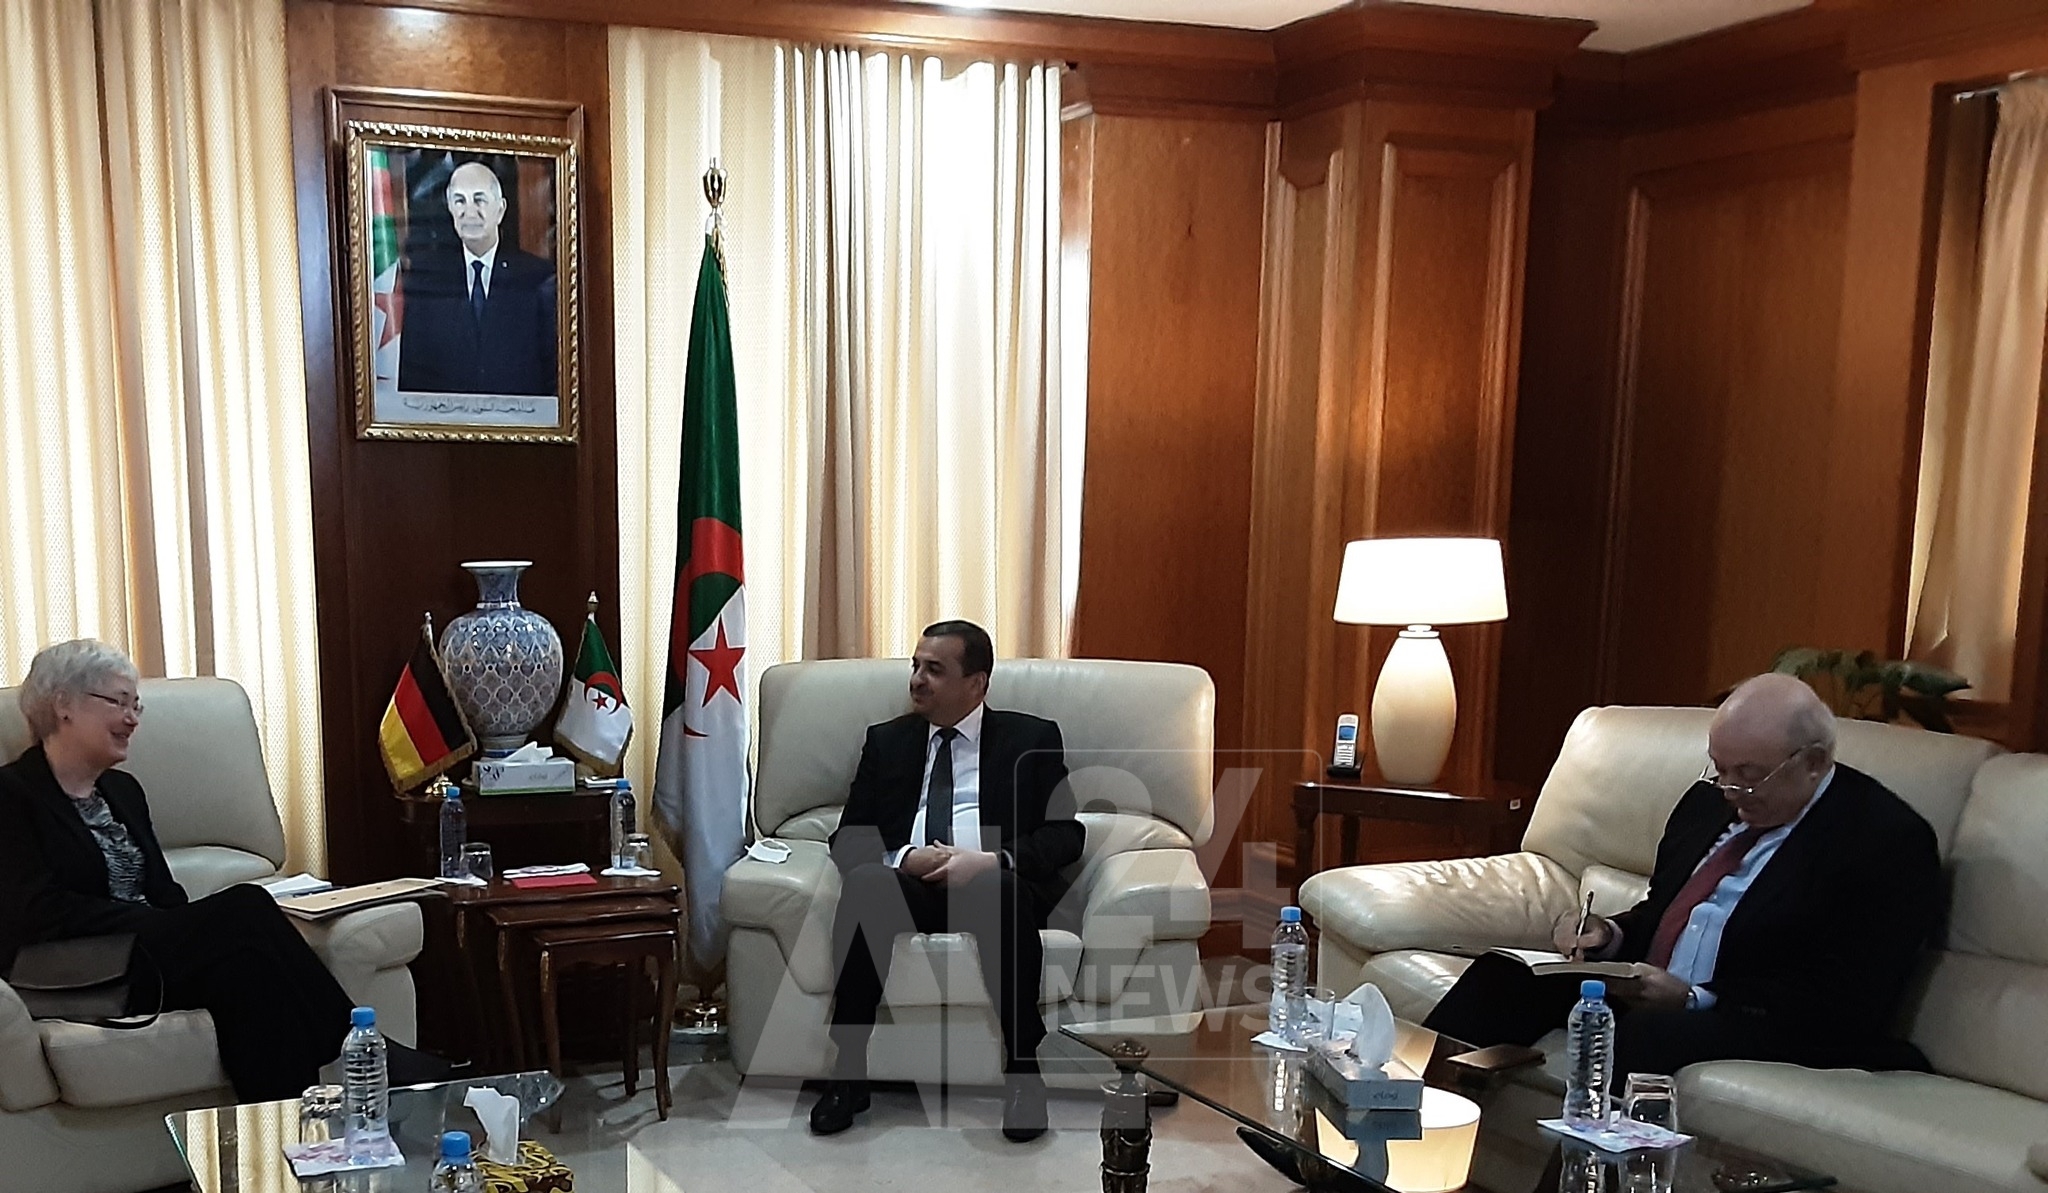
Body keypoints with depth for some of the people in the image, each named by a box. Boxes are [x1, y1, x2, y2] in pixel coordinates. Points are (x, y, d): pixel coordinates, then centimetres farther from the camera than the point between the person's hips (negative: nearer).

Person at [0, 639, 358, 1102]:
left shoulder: (123, 790, 22)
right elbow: (37, 911, -13)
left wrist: (182, 925, -8)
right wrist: (156, 923, -18)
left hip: (150, 947, 7)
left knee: (241, 958, -29)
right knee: (244, 908, -30)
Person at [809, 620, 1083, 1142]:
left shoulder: (1032, 739, 13)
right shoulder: (887, 741, 21)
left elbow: (1065, 835, 3)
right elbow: (848, 839, 13)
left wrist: (991, 860, -15)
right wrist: (903, 858, -9)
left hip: (995, 883, -2)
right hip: (906, 883, 2)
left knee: (1003, 889, -37)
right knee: (864, 884, -32)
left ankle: (1021, 1068, -27)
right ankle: (849, 1070, -27)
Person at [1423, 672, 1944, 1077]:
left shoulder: (1889, 841, -9)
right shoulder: (1710, 799, 13)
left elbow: (1848, 1004, -15)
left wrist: (1697, 998, -20)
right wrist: (1611, 936, 1)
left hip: (1766, 1033, -7)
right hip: (1644, 993, 8)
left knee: (1646, 1036, -37)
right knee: (1501, 976, -11)